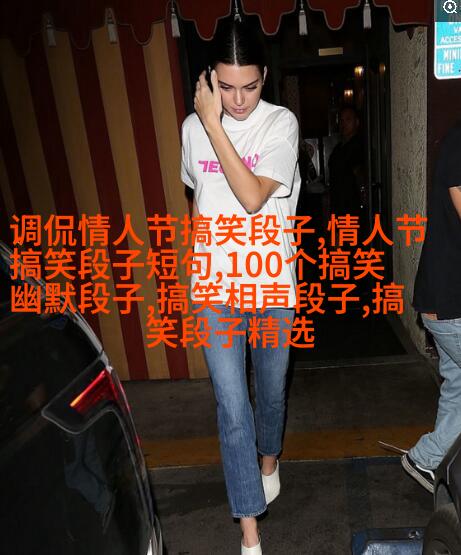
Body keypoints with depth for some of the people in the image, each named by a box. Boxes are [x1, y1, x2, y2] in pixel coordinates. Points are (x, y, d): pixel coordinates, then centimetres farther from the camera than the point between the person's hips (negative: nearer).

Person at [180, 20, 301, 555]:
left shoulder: (281, 123, -7)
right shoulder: (193, 126, 3)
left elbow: (253, 197, -21)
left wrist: (213, 124, -20)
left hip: (271, 287, -1)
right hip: (215, 290, 1)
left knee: (272, 392, 18)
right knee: (233, 409, 1)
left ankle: (269, 459, 51)